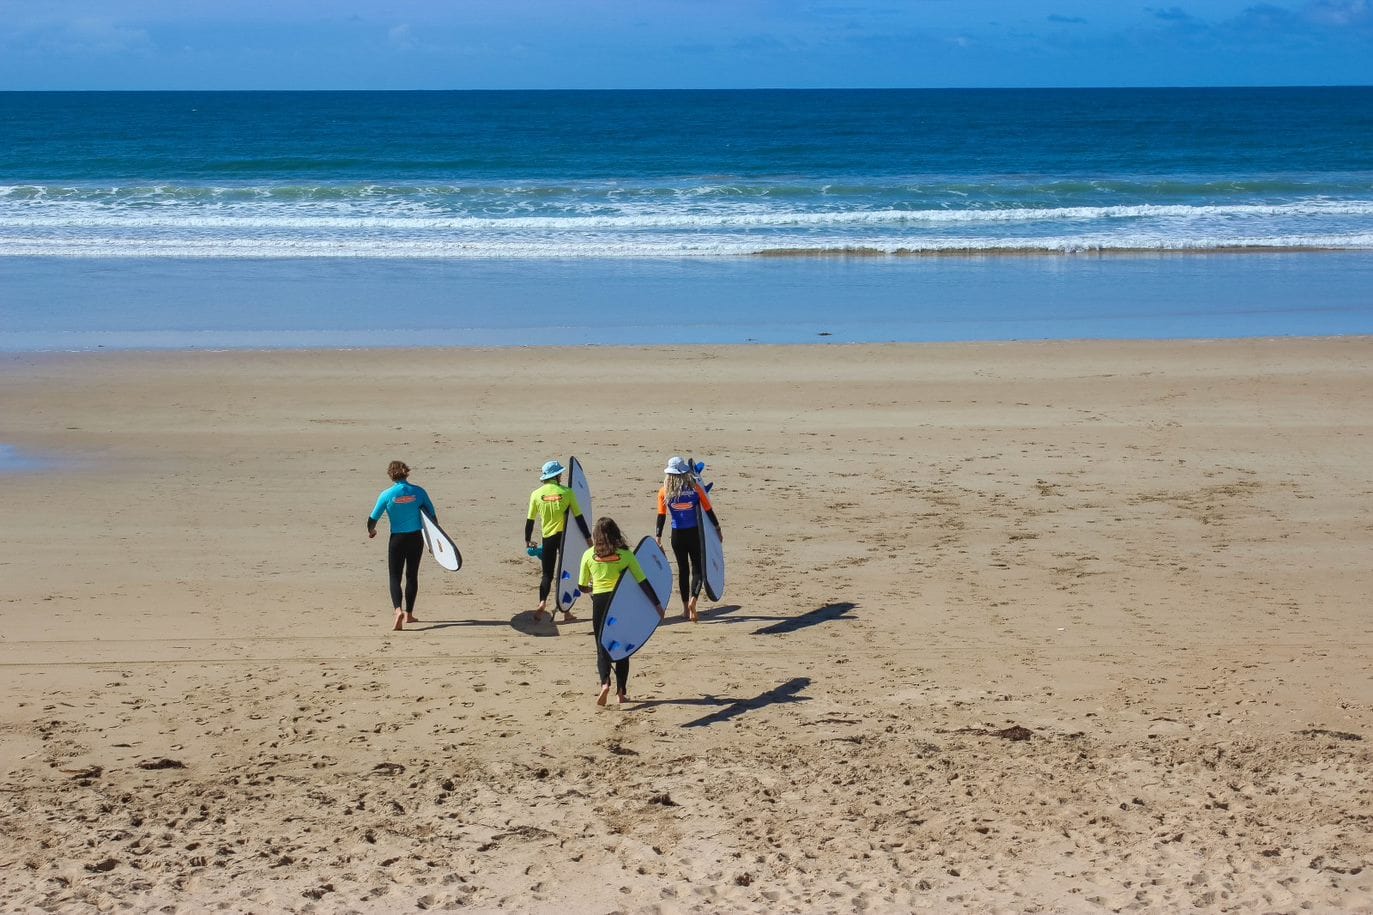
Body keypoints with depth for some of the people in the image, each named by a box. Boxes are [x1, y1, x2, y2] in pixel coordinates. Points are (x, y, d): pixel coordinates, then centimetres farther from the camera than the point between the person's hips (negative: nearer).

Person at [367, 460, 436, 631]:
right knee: (412, 576, 15)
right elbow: (432, 515, 2)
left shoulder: (387, 495, -9)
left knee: (395, 577, 1)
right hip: (416, 538, 2)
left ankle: (399, 610, -23)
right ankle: (409, 614, 22)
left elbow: (373, 518, -4)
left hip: (397, 539, -2)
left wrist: (371, 531, 18)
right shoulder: (418, 492, -4)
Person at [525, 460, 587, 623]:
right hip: (565, 536, -1)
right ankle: (565, 611, 11)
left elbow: (530, 520, 2)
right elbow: (579, 517, -6)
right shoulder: (566, 492, -8)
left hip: (547, 538, 1)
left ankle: (542, 602, -15)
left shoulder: (536, 494, -3)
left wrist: (527, 540, 14)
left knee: (547, 574, 10)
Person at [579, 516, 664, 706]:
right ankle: (620, 692, 14)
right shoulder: (625, 554, -2)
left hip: (600, 602, 0)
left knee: (602, 647, 6)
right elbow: (643, 582, -4)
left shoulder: (589, 555, 0)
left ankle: (605, 683, -20)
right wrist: (657, 604, 1)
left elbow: (583, 587, 6)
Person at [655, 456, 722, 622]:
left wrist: (658, 538, -1)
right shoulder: (695, 488, -5)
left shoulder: (664, 492, -5)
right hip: (695, 533, -1)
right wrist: (718, 528, 13)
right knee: (697, 568, 6)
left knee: (683, 570, 13)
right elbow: (708, 510, 1)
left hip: (677, 535, 1)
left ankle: (685, 608, 18)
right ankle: (693, 599, -18)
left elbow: (661, 516, -6)